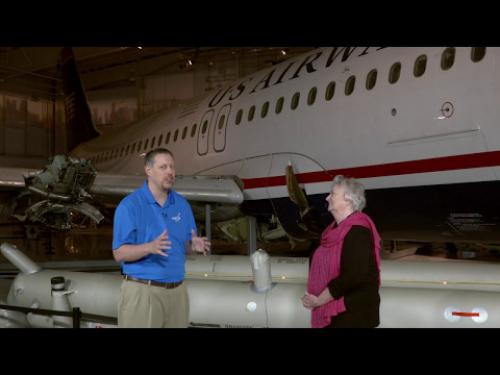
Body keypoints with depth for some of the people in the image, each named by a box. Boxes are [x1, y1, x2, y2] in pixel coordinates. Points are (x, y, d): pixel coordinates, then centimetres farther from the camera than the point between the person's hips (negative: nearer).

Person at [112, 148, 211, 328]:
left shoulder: (182, 204, 9)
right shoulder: (129, 205, -8)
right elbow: (119, 254, -11)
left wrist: (194, 245, -10)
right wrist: (149, 247, -28)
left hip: (177, 291, 5)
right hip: (142, 291, -5)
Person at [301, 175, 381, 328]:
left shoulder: (357, 231, -18)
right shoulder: (336, 228, 10)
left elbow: (352, 277, -25)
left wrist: (318, 300, -17)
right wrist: (312, 296, 3)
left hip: (353, 314, -8)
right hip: (331, 312, 8)